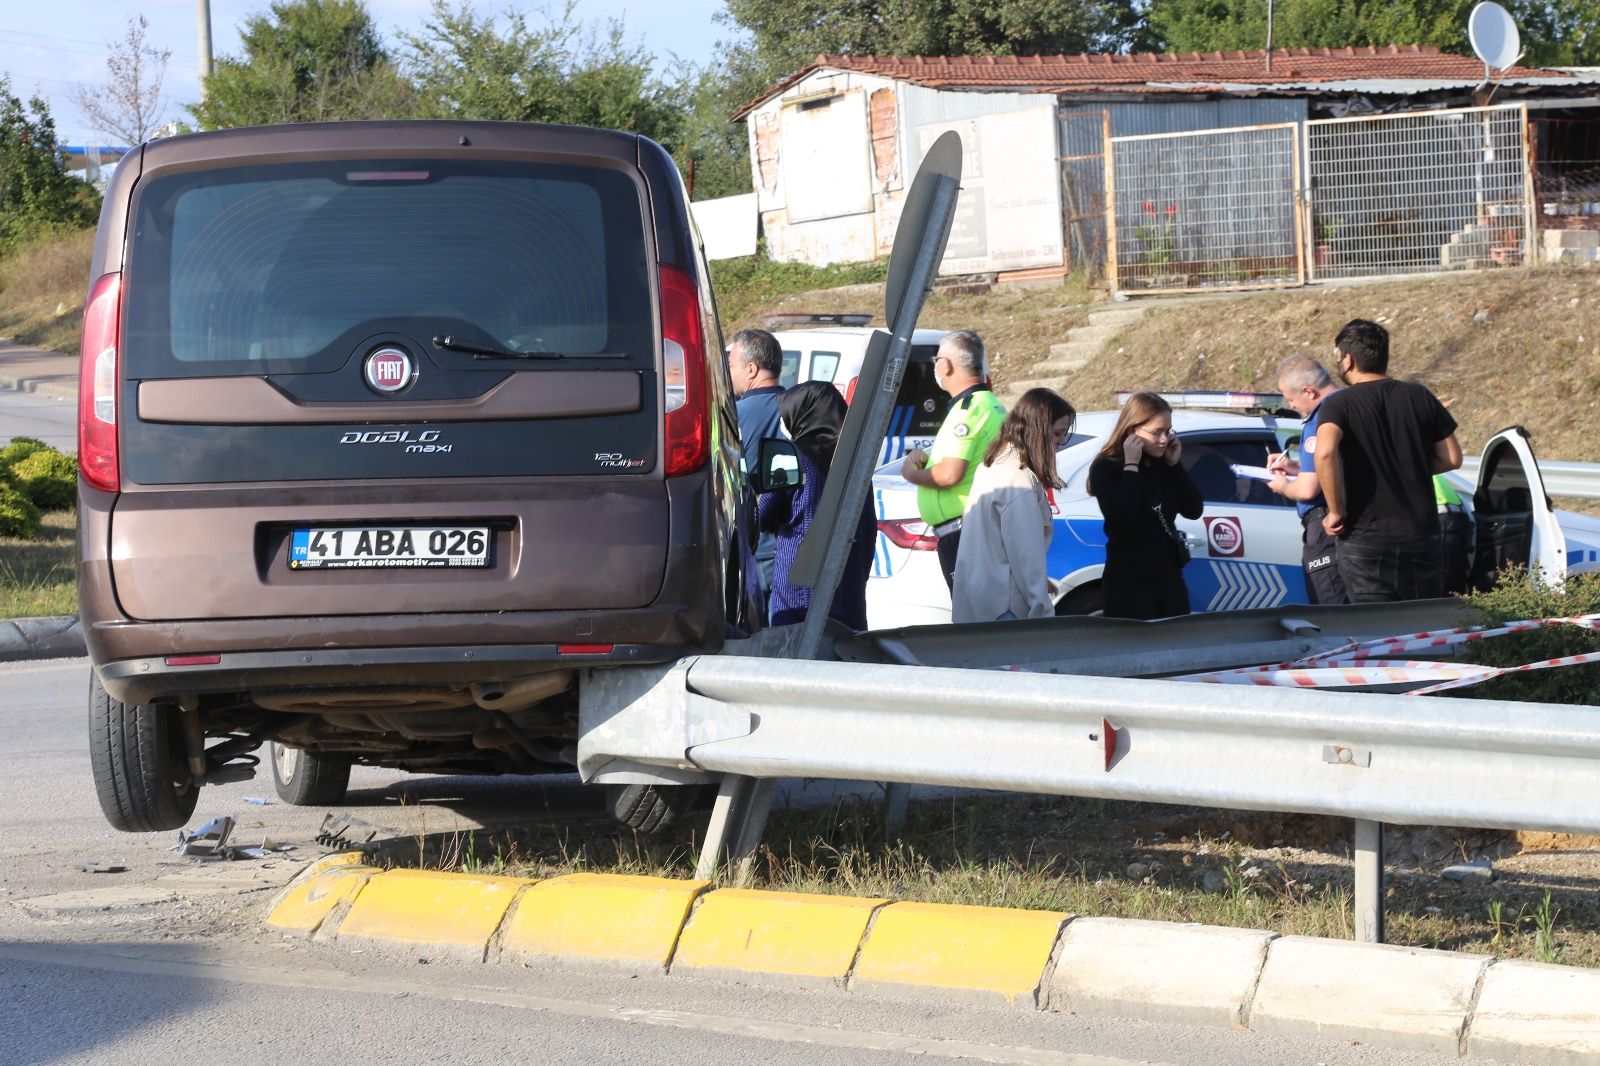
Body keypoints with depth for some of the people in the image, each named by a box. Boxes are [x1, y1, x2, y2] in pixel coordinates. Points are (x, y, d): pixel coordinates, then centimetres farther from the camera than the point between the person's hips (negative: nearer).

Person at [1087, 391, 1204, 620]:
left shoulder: (1164, 464, 7)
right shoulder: (1106, 468, -9)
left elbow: (1193, 511, 3)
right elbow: (1122, 516, -24)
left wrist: (1175, 465, -3)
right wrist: (1131, 467, -18)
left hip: (1170, 578, 6)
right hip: (1129, 583, -6)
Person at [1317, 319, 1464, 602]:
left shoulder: (1339, 405, -7)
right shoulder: (1419, 397, 5)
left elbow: (1325, 453, -27)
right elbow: (1451, 458, 7)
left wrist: (1336, 511, -15)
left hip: (1365, 540, -4)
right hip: (1420, 536, 4)